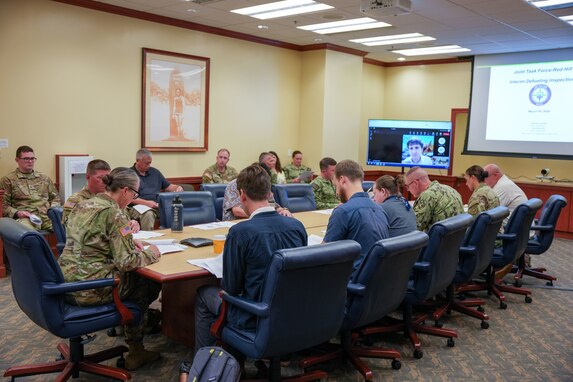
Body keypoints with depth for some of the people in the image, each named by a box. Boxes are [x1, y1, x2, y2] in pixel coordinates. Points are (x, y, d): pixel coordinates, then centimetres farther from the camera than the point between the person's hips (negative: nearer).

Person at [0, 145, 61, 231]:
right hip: (26, 217, -3)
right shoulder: (8, 180, 15)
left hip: (47, 215, 3)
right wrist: (16, 213, -8)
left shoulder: (44, 178, 27)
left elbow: (56, 198, 29)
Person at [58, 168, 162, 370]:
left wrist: (128, 242, 15)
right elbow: (126, 262, -20)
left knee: (134, 277, 25)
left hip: (66, 283, 8)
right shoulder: (114, 213, -17)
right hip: (90, 289, -8)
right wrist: (149, 254, -2)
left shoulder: (83, 205, 9)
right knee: (149, 281, 14)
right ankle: (135, 351, 28)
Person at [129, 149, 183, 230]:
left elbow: (168, 186, 27)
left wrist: (178, 188, 3)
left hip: (159, 205, 5)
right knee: (148, 215, -39)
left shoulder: (154, 172, 23)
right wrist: (146, 203, -18)